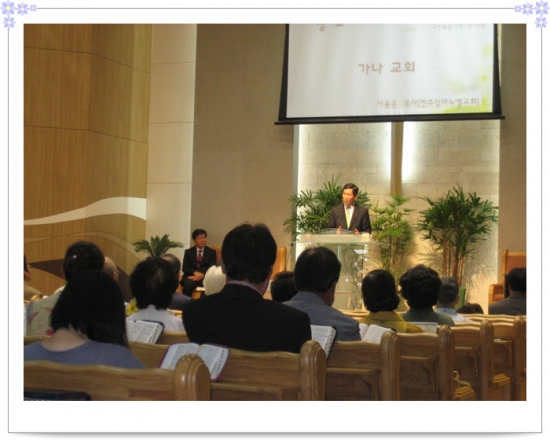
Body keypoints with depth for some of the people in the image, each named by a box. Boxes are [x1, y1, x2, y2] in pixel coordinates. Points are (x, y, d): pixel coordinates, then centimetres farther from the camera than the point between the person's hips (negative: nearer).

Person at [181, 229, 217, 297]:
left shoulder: (211, 252, 15)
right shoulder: (188, 252, 17)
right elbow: (185, 268, 6)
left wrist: (202, 274, -17)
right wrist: (195, 272, -16)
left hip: (205, 276, -1)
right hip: (191, 275, 1)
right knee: (188, 285, -35)